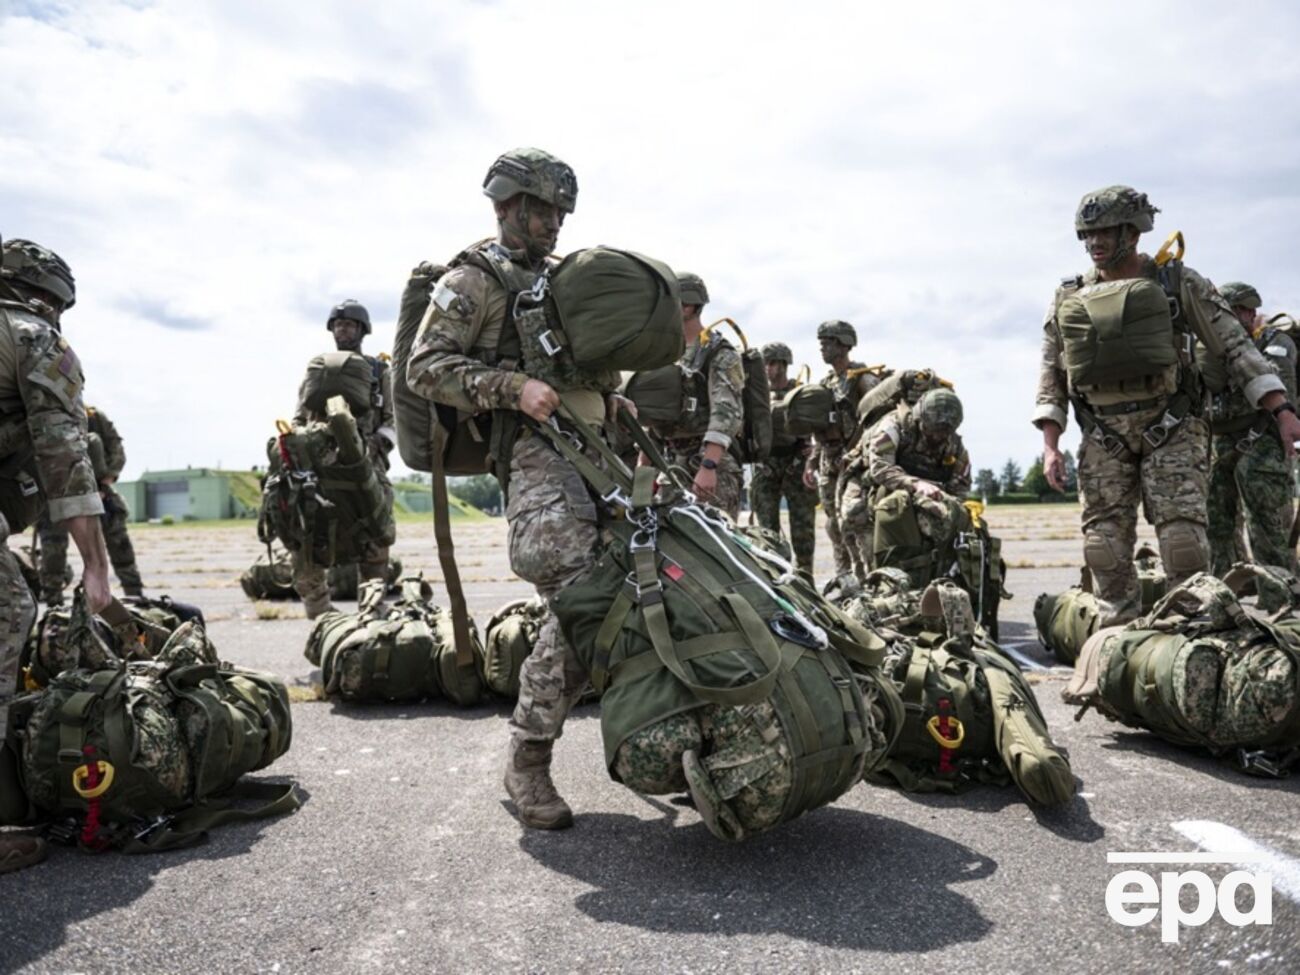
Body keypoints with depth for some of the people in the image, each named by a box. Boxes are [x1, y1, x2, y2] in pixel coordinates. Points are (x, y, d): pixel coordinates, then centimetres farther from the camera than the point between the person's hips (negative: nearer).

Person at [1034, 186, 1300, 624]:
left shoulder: (1178, 283, 2)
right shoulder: (1068, 300, 8)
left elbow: (1235, 347, 1)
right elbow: (1050, 378, 9)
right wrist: (1050, 447, 0)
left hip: (1171, 428, -2)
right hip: (1104, 437, 2)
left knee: (1183, 534, -12)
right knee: (1106, 546, 0)